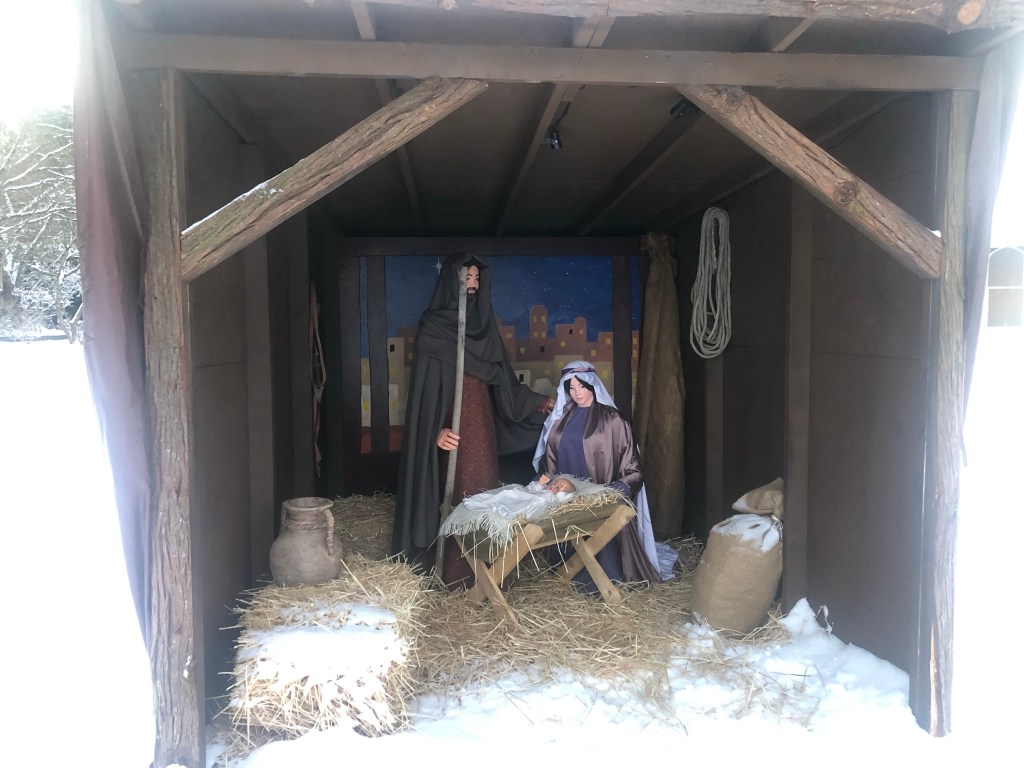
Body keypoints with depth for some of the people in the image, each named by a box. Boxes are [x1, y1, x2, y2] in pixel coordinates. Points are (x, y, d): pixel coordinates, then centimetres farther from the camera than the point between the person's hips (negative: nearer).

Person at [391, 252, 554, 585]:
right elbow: (424, 384, -13)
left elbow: (502, 378, 16)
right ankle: (454, 571, 3)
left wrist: (539, 402, 12)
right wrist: (436, 429, -25)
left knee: (483, 492, 6)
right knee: (455, 496, -5)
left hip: (481, 425, 6)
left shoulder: (481, 322, 13)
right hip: (453, 429, -6)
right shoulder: (433, 326, -6)